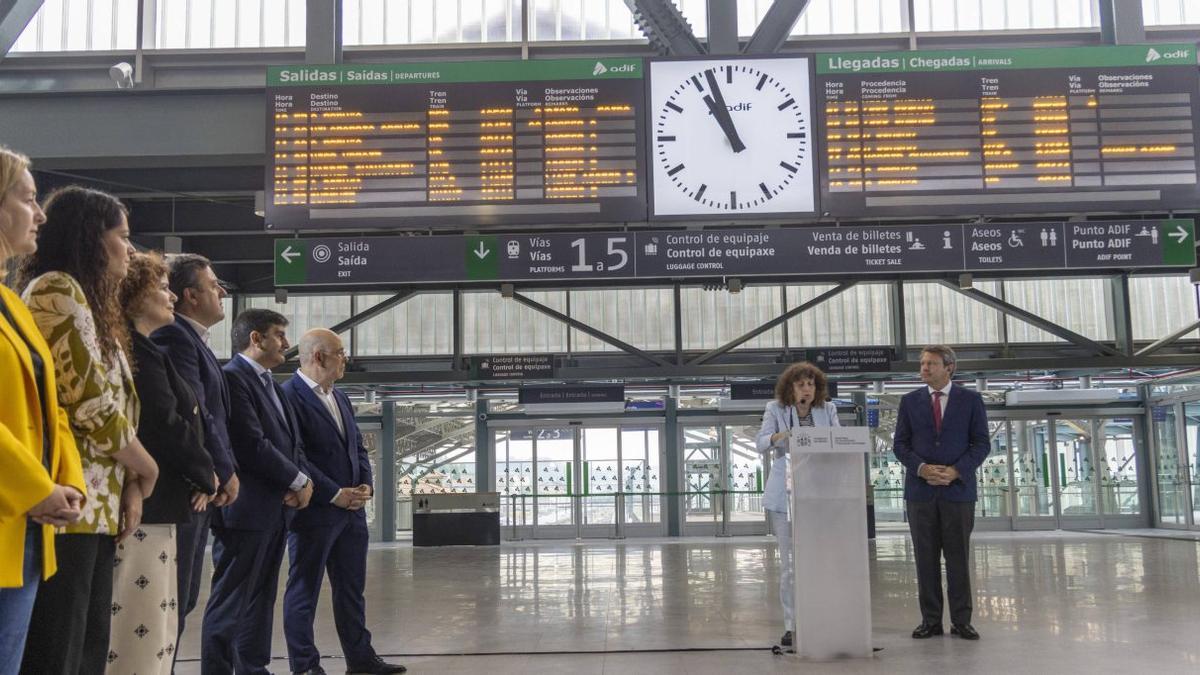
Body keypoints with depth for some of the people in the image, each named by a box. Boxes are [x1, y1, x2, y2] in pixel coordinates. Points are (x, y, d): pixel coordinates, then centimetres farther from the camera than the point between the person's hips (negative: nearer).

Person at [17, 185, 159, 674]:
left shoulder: (92, 303, 22)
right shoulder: (57, 289, -7)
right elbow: (89, 400, -17)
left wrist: (128, 485, 5)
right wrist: (143, 465, -2)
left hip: (96, 507, 9)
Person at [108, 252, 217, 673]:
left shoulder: (139, 349, 18)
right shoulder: (138, 350, -12)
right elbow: (165, 424, -19)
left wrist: (197, 476, 4)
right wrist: (204, 475, -5)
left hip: (149, 502, 10)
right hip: (145, 504, -10)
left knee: (156, 623, 14)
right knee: (140, 624, -7)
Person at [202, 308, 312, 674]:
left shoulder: (271, 384, 18)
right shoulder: (232, 378, -12)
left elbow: (292, 441, 17)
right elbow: (252, 446, -20)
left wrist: (302, 480, -3)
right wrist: (298, 481, -11)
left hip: (276, 508, 9)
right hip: (246, 508, -9)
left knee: (261, 599, 14)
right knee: (230, 601, -3)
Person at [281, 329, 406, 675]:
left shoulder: (340, 398, 15)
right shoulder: (289, 396, -13)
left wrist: (365, 484, 1)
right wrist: (335, 494, -16)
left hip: (351, 509, 8)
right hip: (313, 513, -8)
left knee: (352, 588, 14)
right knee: (304, 591, 4)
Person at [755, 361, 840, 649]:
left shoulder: (828, 409, 6)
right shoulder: (775, 409, 1)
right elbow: (761, 443, -11)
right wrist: (779, 436, -32)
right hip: (786, 496, -1)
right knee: (790, 562, 1)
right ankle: (791, 625, 8)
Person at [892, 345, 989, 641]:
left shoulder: (970, 400, 4)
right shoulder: (910, 401, 8)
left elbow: (981, 443, 1)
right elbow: (900, 444, 6)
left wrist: (955, 471, -12)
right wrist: (922, 468, -11)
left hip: (958, 488, -1)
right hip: (920, 490, 2)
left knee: (958, 558, 2)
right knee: (926, 558, 3)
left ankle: (961, 621, 10)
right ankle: (930, 620, 10)